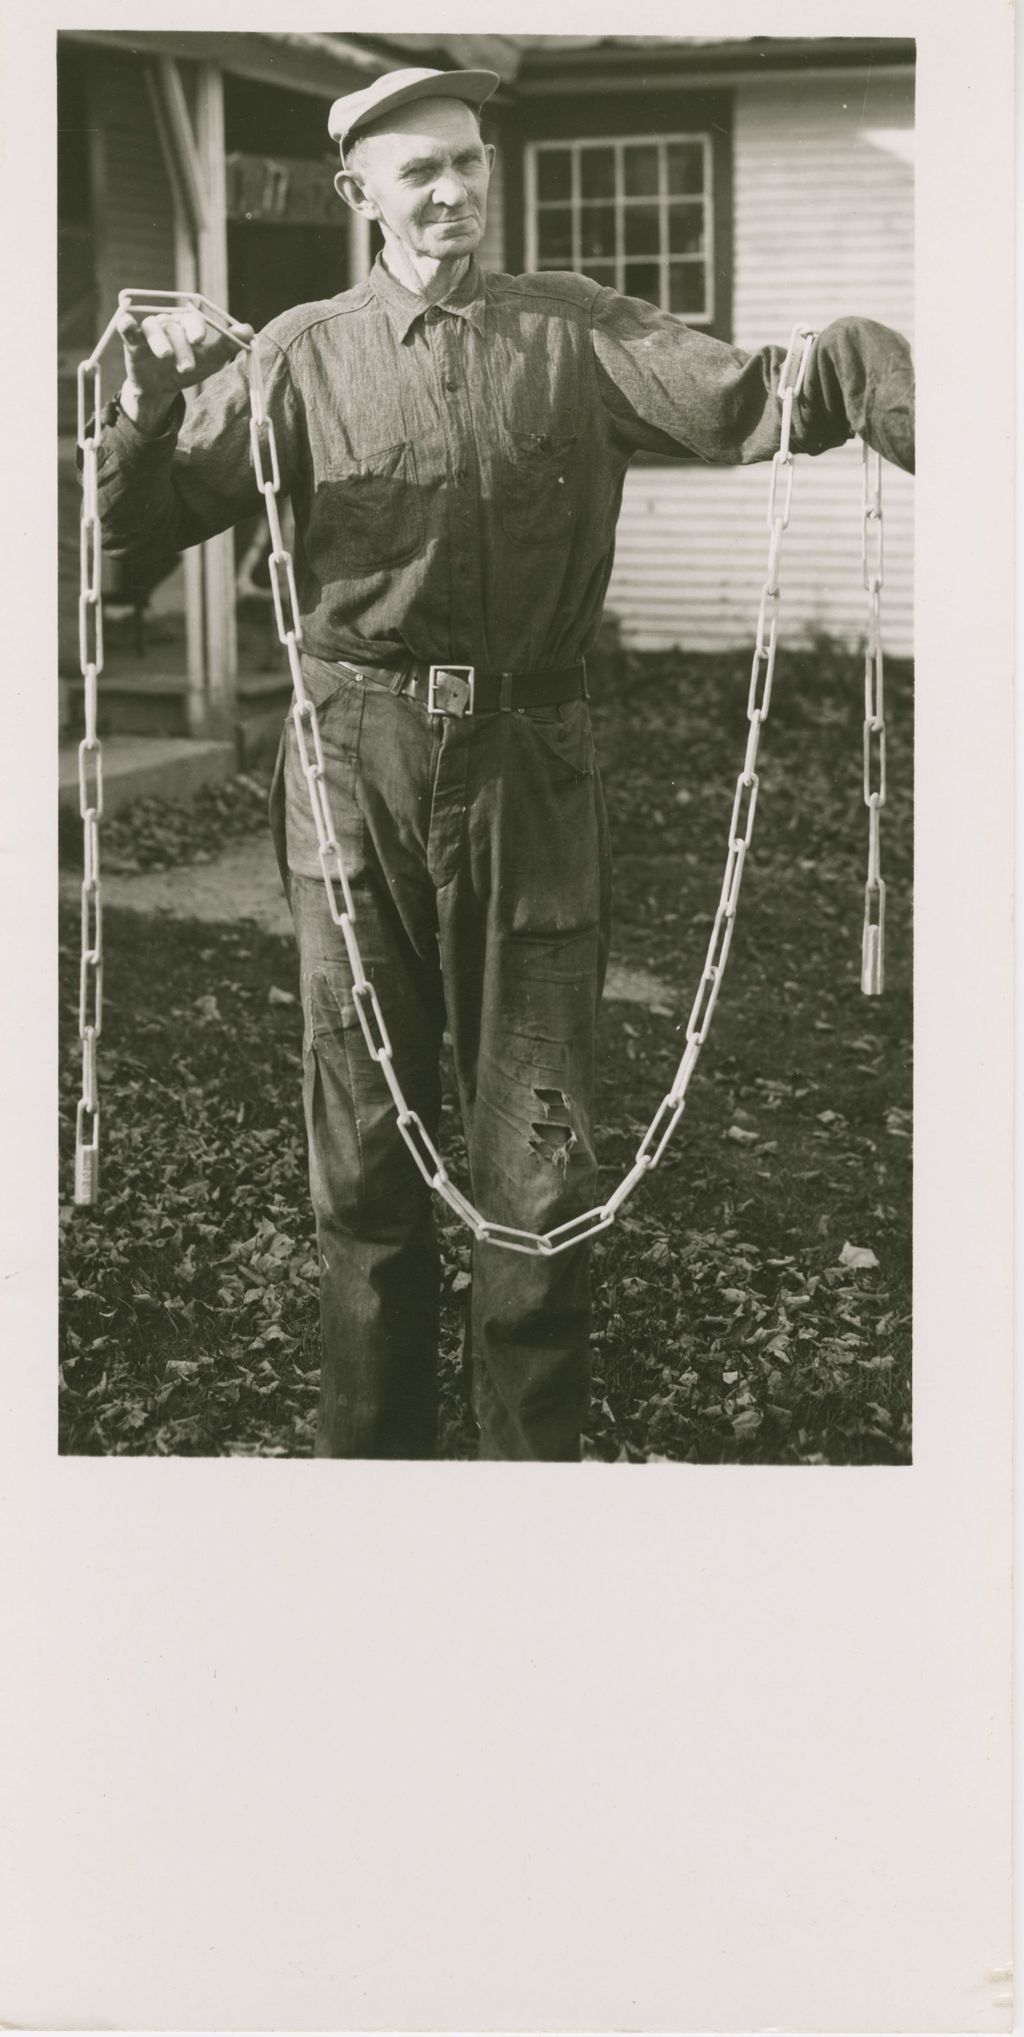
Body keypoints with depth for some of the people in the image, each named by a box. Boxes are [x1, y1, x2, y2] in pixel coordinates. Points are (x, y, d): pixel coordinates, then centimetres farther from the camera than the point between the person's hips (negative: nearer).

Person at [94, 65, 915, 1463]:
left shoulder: (576, 332, 7)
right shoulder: (306, 355, 5)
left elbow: (746, 405, -6)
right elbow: (142, 524, 2)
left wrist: (857, 366, -26)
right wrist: (150, 404, -18)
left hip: (530, 772, 0)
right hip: (358, 773, 0)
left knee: (538, 1154, 7)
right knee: (365, 1146, 9)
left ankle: (538, 1452, 22)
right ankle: (372, 1450, 24)